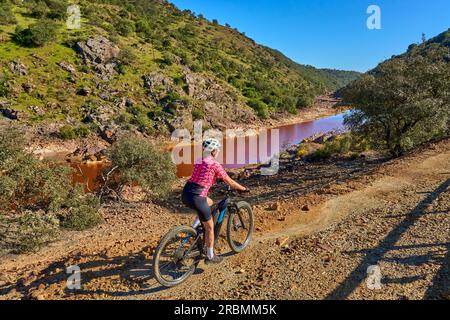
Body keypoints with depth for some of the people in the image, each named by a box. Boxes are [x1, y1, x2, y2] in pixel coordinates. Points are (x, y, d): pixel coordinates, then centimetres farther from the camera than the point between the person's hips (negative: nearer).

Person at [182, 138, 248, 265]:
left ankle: (195, 226, 23)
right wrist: (243, 188, 17)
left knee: (209, 202, 34)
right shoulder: (215, 164, -5)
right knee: (209, 227, 12)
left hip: (185, 195, 7)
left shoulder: (198, 162, 16)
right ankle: (210, 256, 26)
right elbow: (229, 182, 2)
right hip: (196, 198, -7)